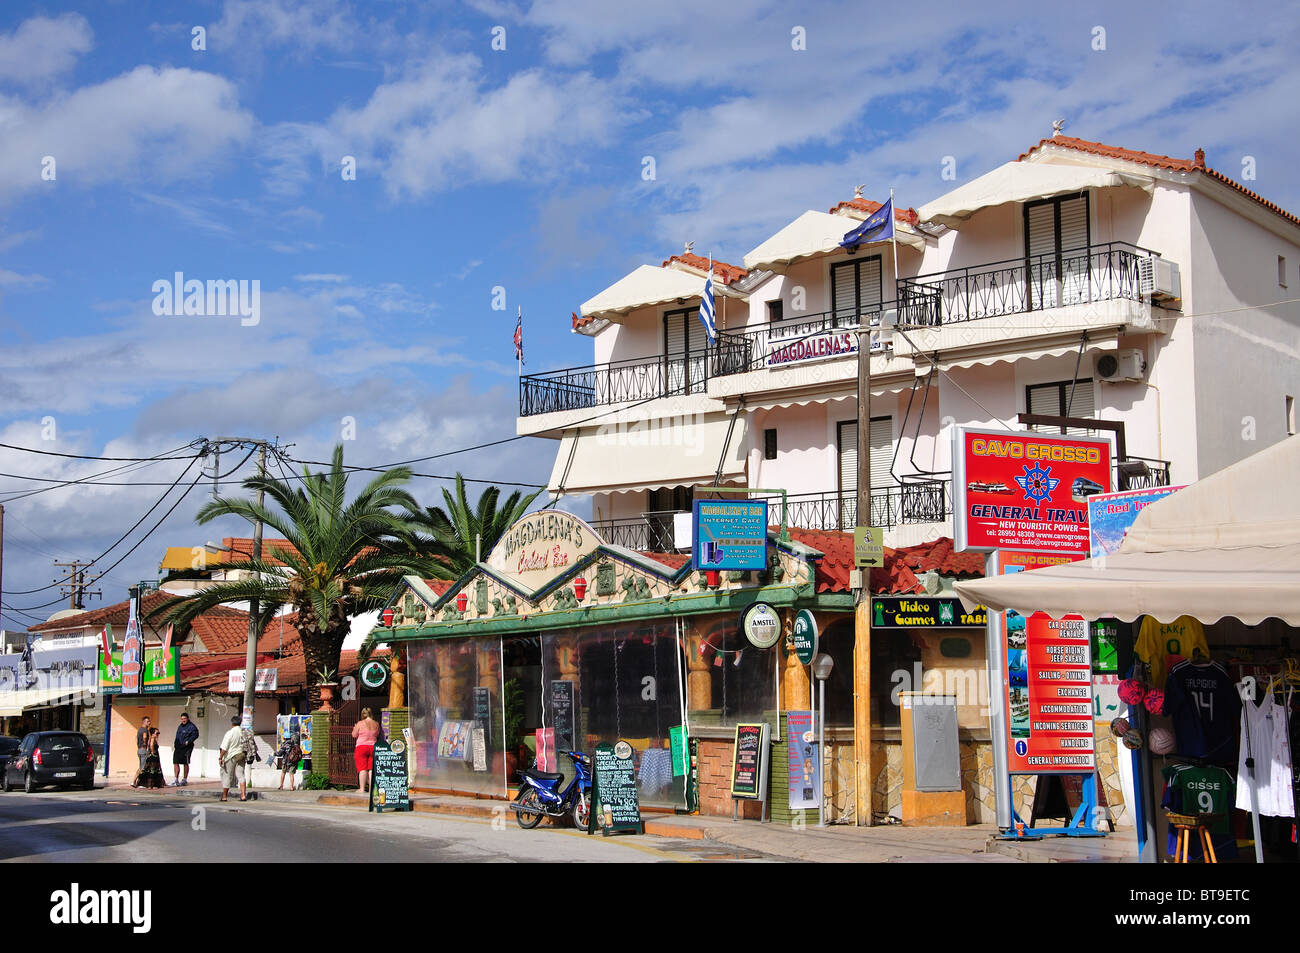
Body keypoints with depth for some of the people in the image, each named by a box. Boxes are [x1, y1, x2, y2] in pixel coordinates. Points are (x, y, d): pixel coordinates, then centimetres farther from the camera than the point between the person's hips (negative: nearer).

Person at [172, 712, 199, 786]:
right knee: (175, 763, -1)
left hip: (186, 747, -7)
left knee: (185, 764, 3)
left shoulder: (191, 726, -6)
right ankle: (176, 780, 2)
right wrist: (175, 744, 13)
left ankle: (185, 780, 12)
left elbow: (195, 735, -13)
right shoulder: (180, 726, 17)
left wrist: (188, 741, -22)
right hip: (178, 747, 7)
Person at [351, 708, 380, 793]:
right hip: (373, 747, 3)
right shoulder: (376, 724, 3)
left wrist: (354, 728, 21)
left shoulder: (360, 723, -6)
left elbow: (354, 735, 3)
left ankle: (362, 788, -6)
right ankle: (371, 788, 4)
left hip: (362, 747, -3)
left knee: (362, 769, -3)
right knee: (371, 769, 5)